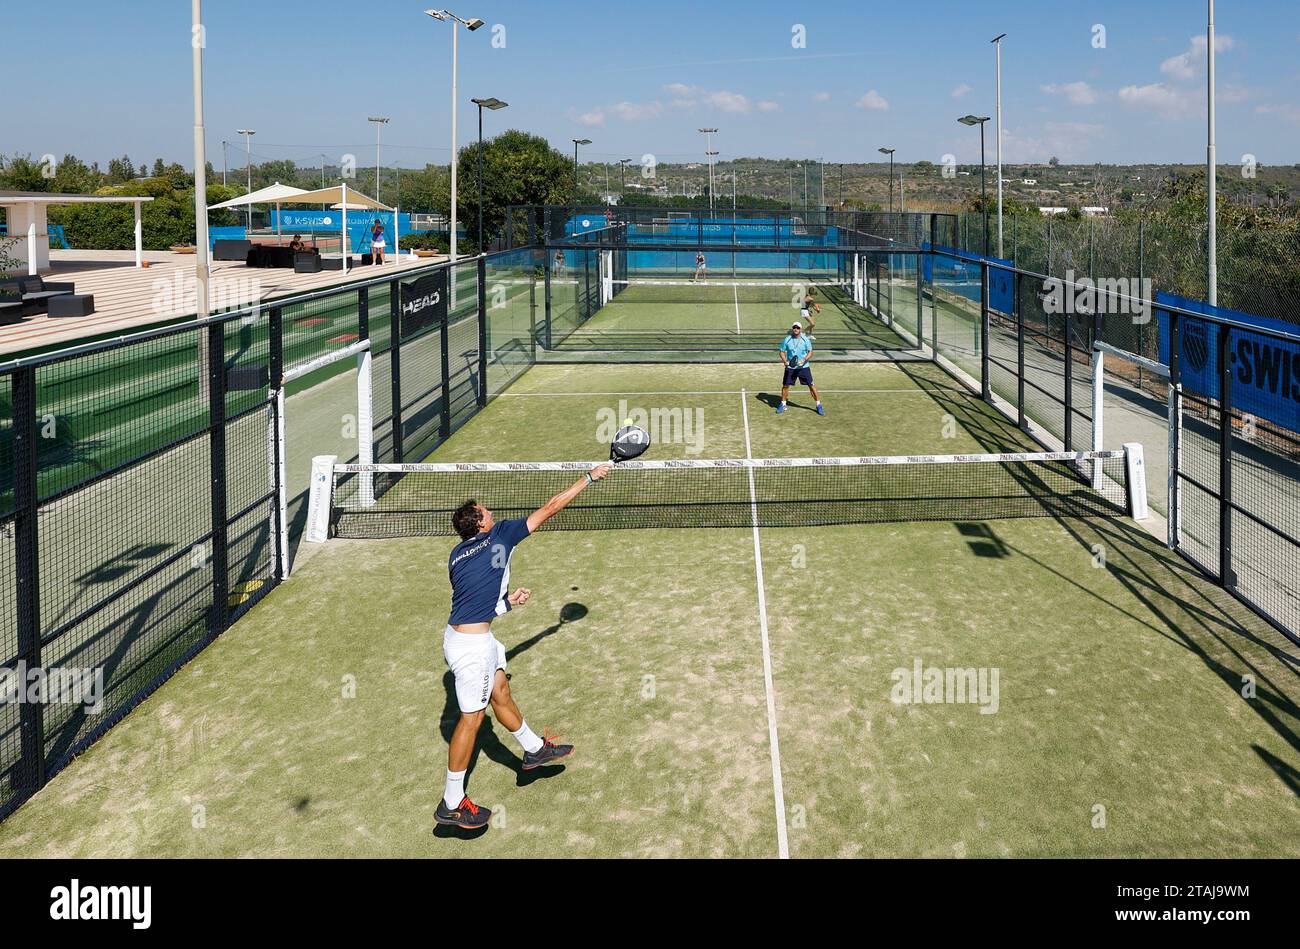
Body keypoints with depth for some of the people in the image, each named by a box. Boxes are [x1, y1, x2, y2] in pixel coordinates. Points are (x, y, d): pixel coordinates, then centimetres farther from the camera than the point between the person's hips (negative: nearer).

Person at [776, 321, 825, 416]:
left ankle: (819, 405, 8)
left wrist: (804, 360, -19)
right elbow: (782, 352, 5)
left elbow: (810, 352, -1)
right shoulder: (787, 340, -3)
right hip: (790, 367, 1)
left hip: (803, 367, -1)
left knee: (811, 385, -3)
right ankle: (783, 405, 23)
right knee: (785, 385, 4)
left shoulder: (806, 340, -5)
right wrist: (785, 361, -14)